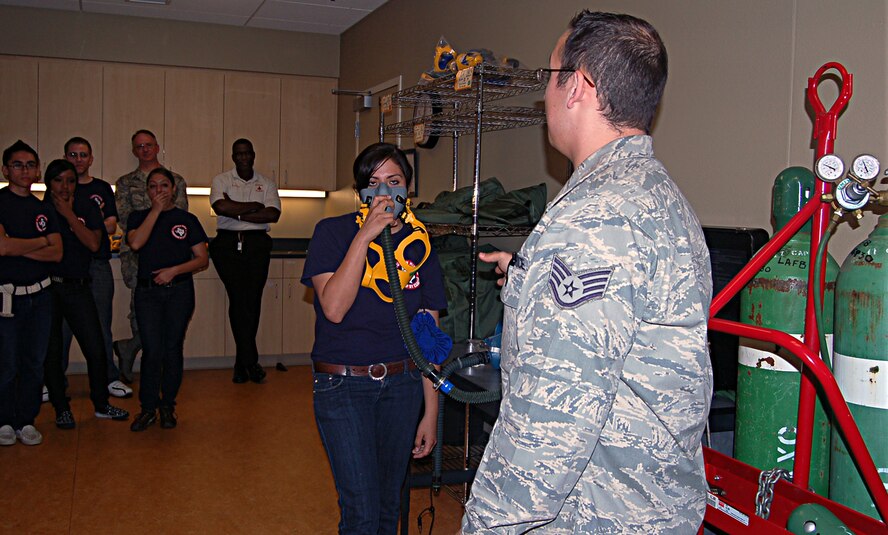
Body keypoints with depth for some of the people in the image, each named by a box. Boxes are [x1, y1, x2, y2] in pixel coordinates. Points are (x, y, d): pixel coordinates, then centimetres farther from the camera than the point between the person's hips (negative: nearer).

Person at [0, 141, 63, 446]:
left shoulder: (44, 211, 11)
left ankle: (26, 421, 21)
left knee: (34, 363, 9)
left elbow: (57, 253, 1)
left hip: (39, 295, 5)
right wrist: (40, 242, -6)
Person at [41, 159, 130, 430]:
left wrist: (68, 214, -9)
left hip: (79, 286, 2)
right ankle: (61, 409, 18)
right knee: (52, 351, 4)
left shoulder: (86, 207, 7)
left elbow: (94, 243, -8)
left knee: (96, 349, 1)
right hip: (47, 287, -2)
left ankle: (101, 404, 19)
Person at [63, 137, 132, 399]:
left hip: (98, 265, 1)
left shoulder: (102, 188, 12)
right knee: (61, 326, 0)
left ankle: (109, 378, 11)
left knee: (101, 326, 4)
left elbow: (111, 227, 3)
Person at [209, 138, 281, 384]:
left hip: (257, 244, 2)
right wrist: (254, 207, -4)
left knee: (252, 301, -2)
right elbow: (221, 207, -10)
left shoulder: (267, 184, 14)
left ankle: (242, 364, 9)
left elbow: (273, 214, -3)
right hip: (228, 243, -1)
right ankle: (250, 361, -6)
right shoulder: (221, 180, 10)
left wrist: (237, 213, -8)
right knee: (238, 299, -11)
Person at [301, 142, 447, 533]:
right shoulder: (334, 232, -5)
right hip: (343, 384, -3)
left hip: (402, 384, 4)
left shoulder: (419, 245, 4)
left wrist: (431, 412, 3)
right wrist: (365, 236, -21)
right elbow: (334, 308, -20)